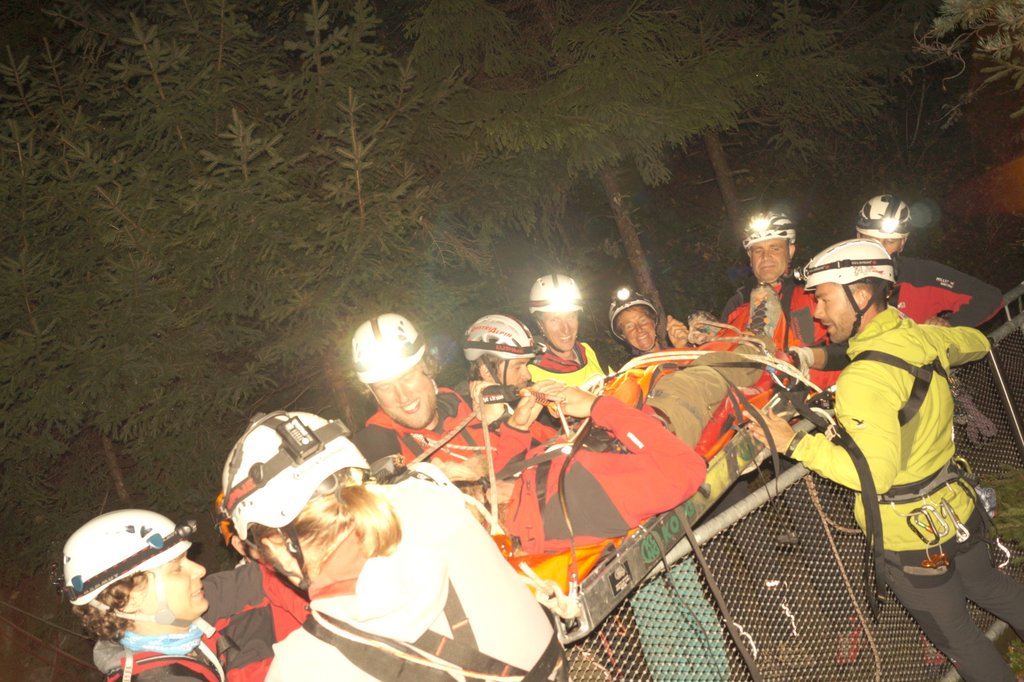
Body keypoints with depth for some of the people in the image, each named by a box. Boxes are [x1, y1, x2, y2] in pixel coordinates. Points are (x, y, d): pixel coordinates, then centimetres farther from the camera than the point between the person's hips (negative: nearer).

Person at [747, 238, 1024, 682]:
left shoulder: (862, 379, -30)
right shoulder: (924, 337, -6)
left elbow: (874, 473, -32)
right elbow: (976, 342, 17)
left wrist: (796, 443, -28)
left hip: (911, 538, -8)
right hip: (957, 510, 8)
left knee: (957, 636, 15)